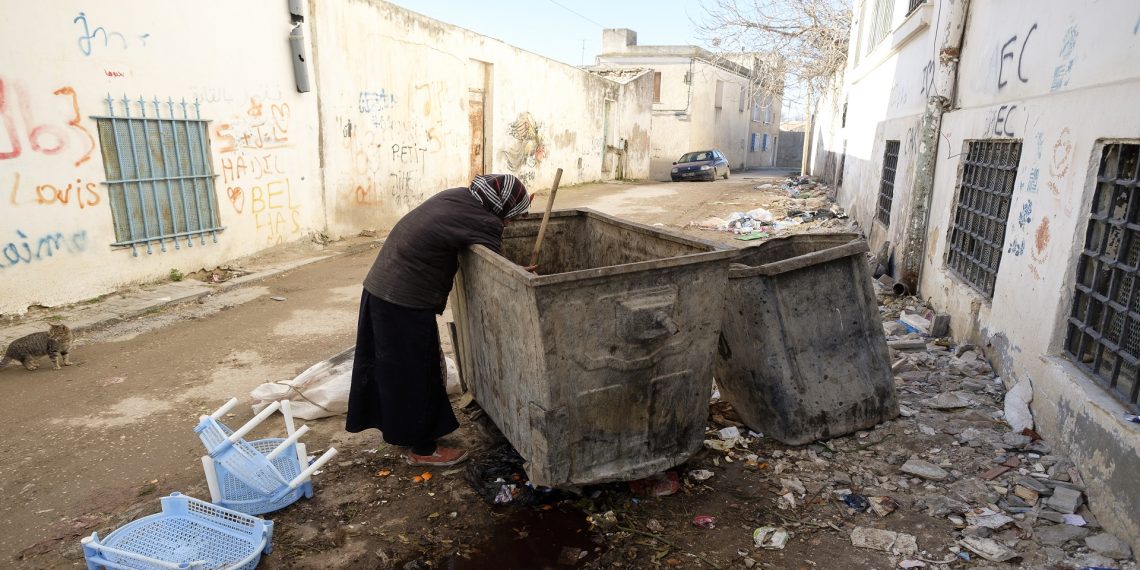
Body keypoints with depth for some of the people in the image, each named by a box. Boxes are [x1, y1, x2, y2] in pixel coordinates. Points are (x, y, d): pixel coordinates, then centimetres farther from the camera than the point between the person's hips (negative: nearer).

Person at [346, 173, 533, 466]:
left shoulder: (458, 198, 8)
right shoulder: (482, 222, -18)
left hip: (380, 286, 9)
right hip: (404, 301, -9)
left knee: (391, 365, 22)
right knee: (415, 373, 6)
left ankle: (396, 426, 41)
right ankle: (422, 448, 22)